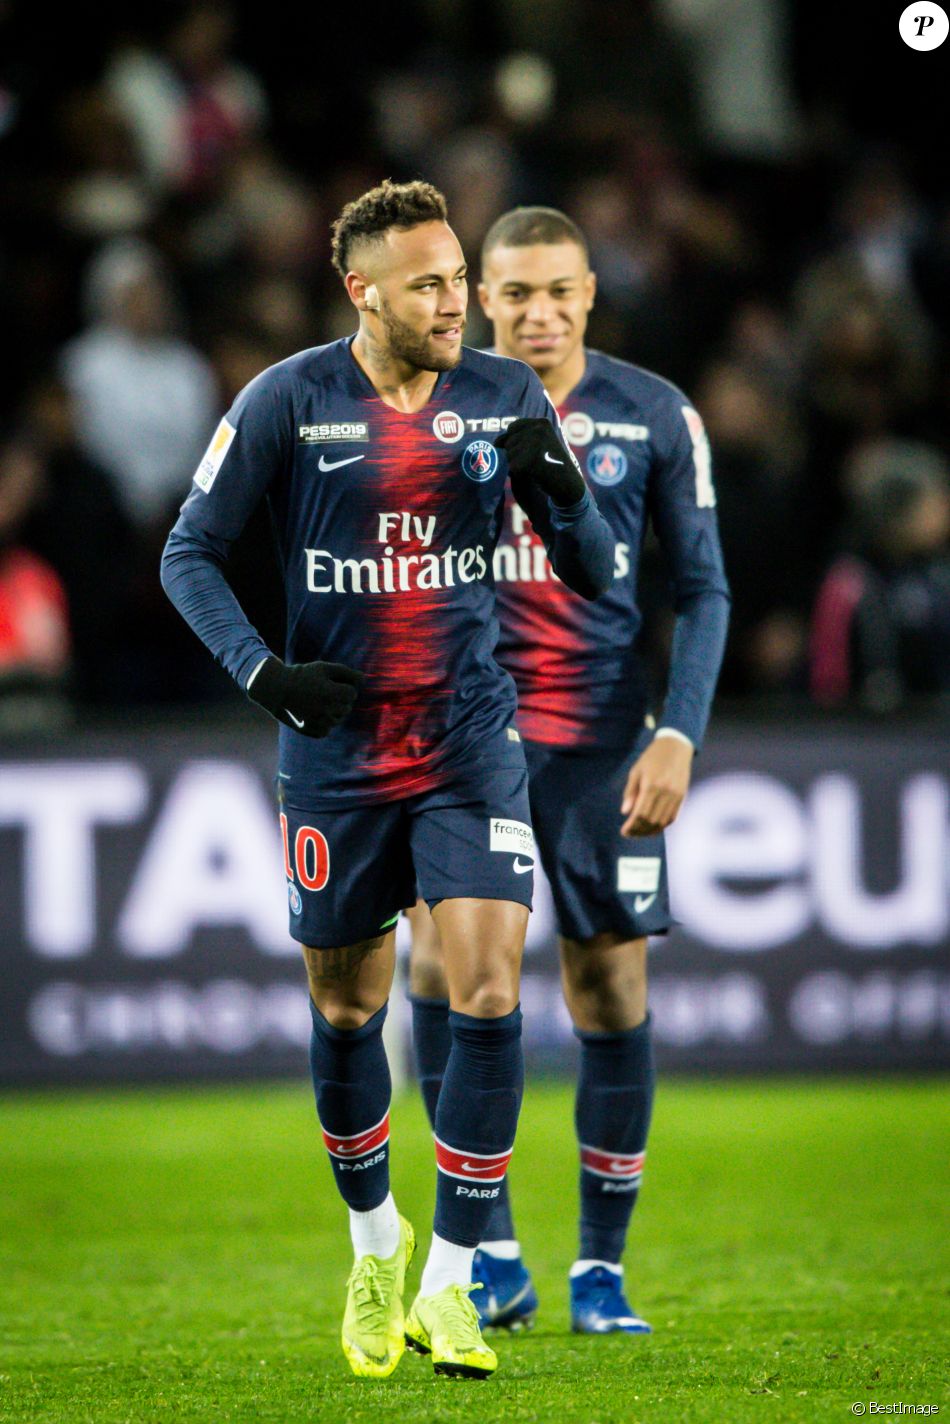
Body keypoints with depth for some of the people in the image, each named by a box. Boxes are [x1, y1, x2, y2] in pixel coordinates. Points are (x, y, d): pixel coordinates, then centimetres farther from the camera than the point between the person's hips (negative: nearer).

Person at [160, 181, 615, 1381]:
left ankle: (447, 1283, -5)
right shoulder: (290, 401, -5)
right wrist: (263, 671, -13)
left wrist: (559, 491, -17)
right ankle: (373, 1242, 35)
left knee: (488, 997, -13)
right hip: (336, 749, 0)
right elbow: (189, 553, 1)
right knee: (344, 1010, 10)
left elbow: (596, 574, 4)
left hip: (471, 743, 1)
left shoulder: (506, 396, 1)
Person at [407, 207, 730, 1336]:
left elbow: (702, 588, 4)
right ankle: (490, 1252, -12)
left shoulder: (655, 417, 2)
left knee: (610, 988, 1)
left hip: (603, 734, 0)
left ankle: (601, 1265, 14)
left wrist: (678, 736, -7)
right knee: (443, 953, -17)